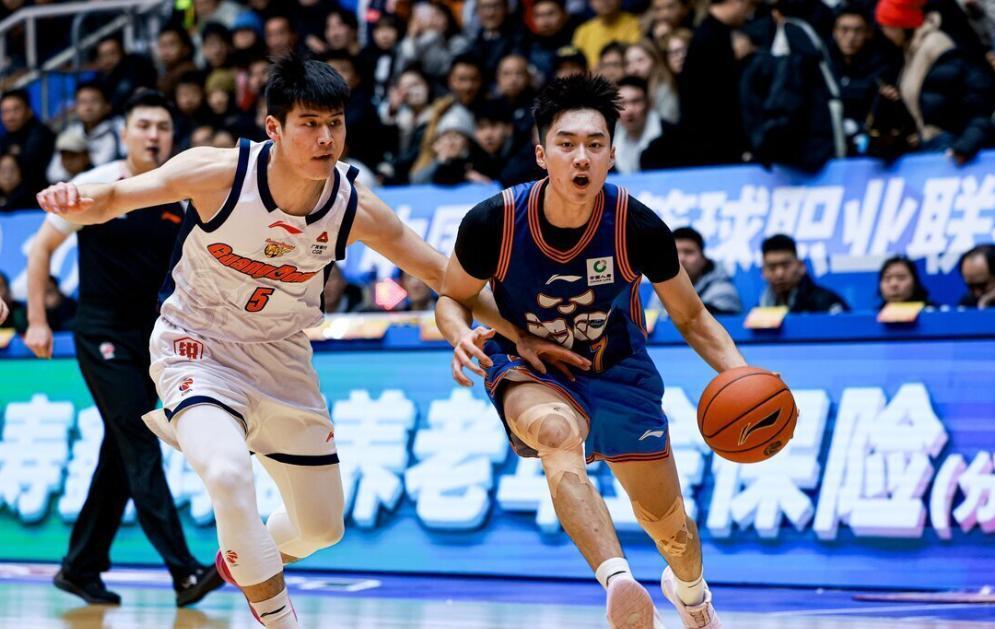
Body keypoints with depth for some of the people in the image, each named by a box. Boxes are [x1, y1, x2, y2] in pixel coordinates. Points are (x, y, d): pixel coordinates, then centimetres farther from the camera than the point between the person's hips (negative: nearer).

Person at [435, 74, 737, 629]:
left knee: (671, 528, 12)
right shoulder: (493, 223, -24)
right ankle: (619, 580, -52)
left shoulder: (639, 228, -22)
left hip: (617, 371, 2)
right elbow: (453, 297, -5)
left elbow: (691, 317, -7)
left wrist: (740, 374, -23)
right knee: (557, 432, -40)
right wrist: (463, 336, -28)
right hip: (528, 371, -2)